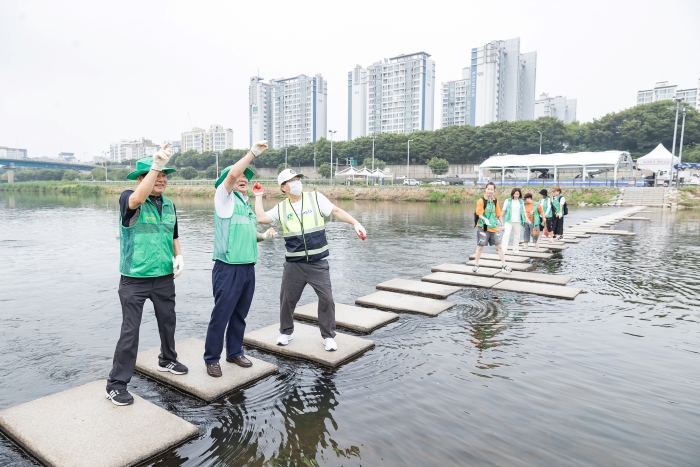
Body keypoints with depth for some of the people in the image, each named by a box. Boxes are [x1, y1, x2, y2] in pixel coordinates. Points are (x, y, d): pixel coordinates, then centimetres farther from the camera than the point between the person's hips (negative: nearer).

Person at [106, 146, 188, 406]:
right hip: (135, 279, -6)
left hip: (165, 277, 6)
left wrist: (178, 256, 0)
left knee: (168, 321, 19)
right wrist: (155, 166, -49)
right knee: (130, 331, -1)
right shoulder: (129, 198, -12)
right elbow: (138, 199, -38)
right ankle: (116, 384, 12)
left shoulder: (169, 205, 7)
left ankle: (167, 360, 43)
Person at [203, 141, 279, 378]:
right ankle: (212, 359, 14)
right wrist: (253, 152, -20)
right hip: (228, 268, -7)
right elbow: (232, 173, -22)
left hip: (248, 268, 7)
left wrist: (264, 236, 7)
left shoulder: (247, 204, 18)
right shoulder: (224, 197, -3)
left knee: (240, 314, 14)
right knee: (221, 315, 0)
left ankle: (235, 352, 28)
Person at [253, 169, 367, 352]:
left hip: (318, 262, -1)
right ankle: (286, 332, 33)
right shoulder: (281, 208, 5)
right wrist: (258, 196, 5)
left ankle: (328, 336, 16)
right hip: (293, 264, 2)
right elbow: (261, 218, -1)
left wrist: (355, 223, -16)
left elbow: (337, 211, -5)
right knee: (287, 299, 10)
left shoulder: (315, 198, -2)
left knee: (326, 298, -1)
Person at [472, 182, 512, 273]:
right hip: (483, 227, -4)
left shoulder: (495, 201, 7)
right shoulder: (481, 201, -8)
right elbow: (479, 214, -16)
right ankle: (476, 265, 15)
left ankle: (504, 265, 14)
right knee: (480, 247, 3)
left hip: (494, 228, 4)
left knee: (499, 246, 6)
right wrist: (485, 219, -33)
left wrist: (501, 224, 17)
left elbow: (498, 214, 15)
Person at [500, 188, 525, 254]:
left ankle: (515, 249, 19)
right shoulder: (508, 201, 1)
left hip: (518, 222, 3)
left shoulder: (521, 202, 9)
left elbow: (523, 211, 11)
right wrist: (501, 219, 1)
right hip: (509, 221, -3)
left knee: (517, 235, 9)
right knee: (506, 234, -14)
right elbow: (504, 210, 3)